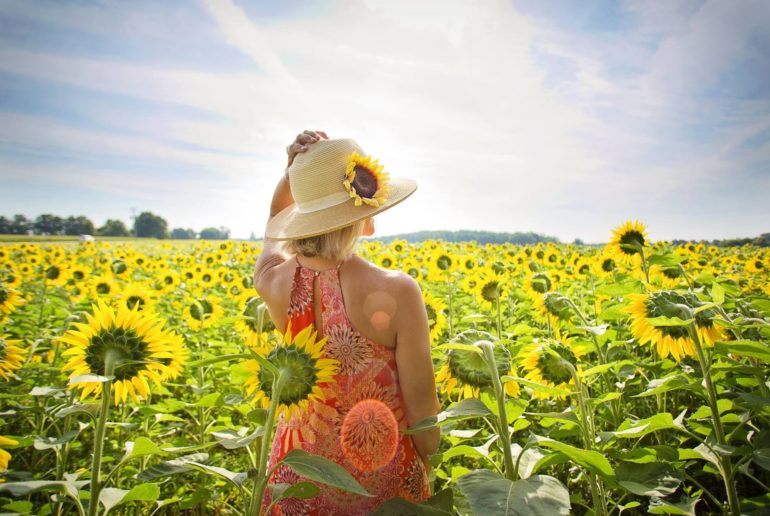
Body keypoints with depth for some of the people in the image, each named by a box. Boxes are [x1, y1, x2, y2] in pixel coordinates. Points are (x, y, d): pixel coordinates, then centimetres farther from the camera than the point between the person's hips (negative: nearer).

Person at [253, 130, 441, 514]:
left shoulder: (273, 282, -14)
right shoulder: (396, 292, -26)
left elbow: (277, 219, 10)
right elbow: (421, 402, -15)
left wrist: (294, 169, -7)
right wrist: (430, 471, 2)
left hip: (299, 465, 4)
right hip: (382, 473, -3)